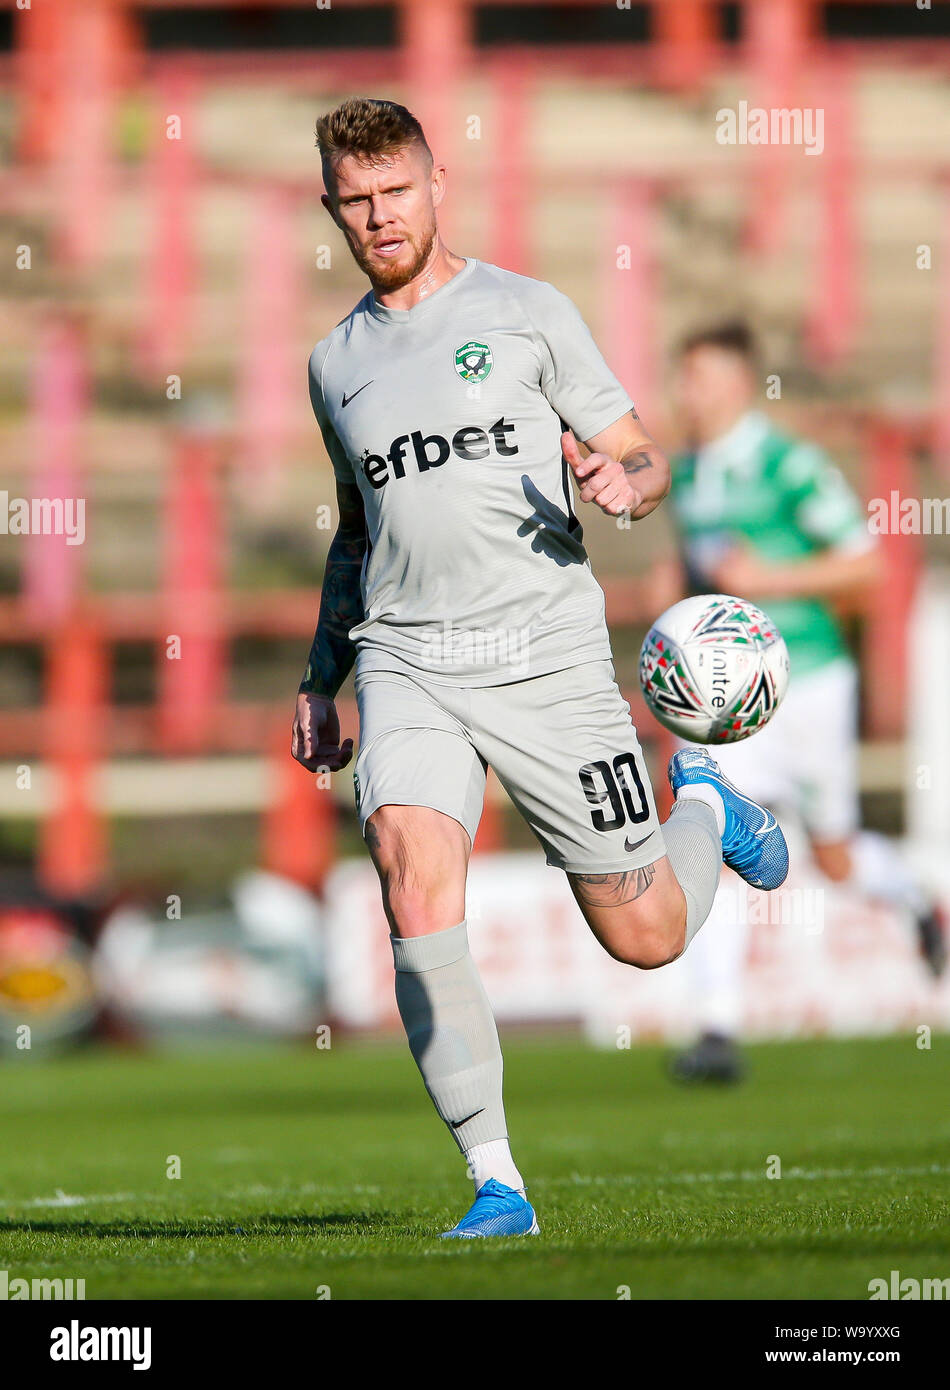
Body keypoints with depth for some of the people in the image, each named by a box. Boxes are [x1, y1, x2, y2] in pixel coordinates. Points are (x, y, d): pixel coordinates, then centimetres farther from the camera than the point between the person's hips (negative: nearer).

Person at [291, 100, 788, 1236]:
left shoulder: (526, 313, 4)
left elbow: (641, 459, 6)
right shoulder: (335, 364, 16)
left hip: (546, 659, -2)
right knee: (415, 884, -25)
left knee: (648, 937, 1)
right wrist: (319, 682, 24)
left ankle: (704, 805, 38)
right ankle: (496, 1183, -21)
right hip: (405, 665, 2)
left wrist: (624, 484, -18)